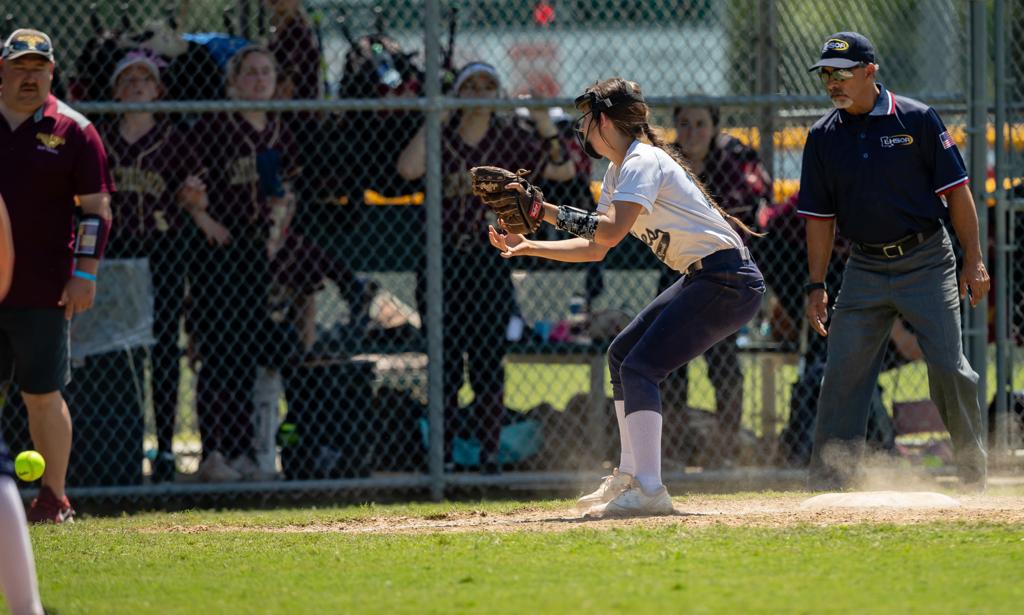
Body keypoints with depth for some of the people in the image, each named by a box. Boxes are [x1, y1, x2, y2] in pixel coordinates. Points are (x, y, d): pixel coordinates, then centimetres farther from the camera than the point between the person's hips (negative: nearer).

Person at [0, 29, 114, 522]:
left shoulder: (72, 131, 1)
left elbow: (97, 208, 0)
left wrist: (85, 273, -9)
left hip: (42, 291, -3)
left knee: (42, 396, 0)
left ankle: (54, 498, 8)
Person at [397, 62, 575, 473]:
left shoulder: (509, 139, 4)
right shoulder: (440, 135, 2)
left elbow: (564, 170, -4)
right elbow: (409, 168, -18)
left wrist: (544, 122, -9)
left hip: (489, 261, 0)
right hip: (442, 259, 0)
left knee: (489, 362, 0)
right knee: (445, 364, 1)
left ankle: (490, 454, 6)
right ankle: (442, 456, 6)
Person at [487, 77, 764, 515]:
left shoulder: (643, 163, -15)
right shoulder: (618, 172, 17)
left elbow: (611, 232, -30)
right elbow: (594, 248, 21)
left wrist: (547, 210, -27)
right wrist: (528, 247, 13)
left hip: (729, 280, -11)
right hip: (703, 279, 11)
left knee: (640, 368, -19)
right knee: (623, 353, 20)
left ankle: (649, 491, -27)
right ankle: (628, 478, 22)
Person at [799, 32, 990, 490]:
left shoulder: (917, 120, -6)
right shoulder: (824, 137, 5)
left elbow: (956, 191, -4)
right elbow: (821, 217, 9)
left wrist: (973, 261, -8)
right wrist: (816, 286, 3)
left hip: (926, 262, -3)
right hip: (865, 268, 3)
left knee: (947, 367, -8)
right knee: (842, 373, -3)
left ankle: (975, 465, 11)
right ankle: (826, 482, 2)